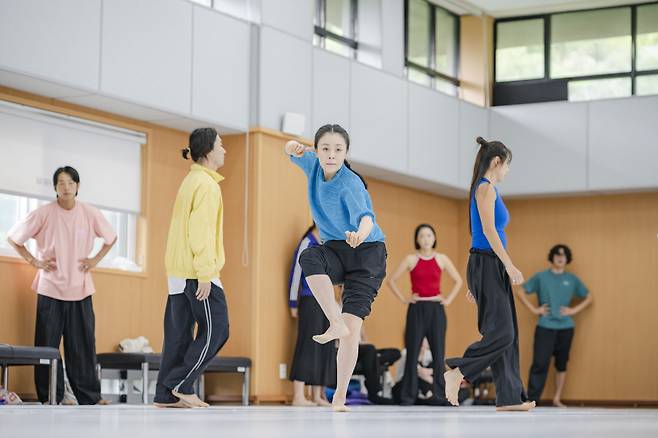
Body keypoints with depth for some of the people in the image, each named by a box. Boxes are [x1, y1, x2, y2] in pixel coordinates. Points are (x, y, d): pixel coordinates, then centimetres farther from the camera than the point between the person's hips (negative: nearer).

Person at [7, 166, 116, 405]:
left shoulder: (90, 213, 0)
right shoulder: (44, 214, -5)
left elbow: (111, 238, 18)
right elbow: (13, 237, 4)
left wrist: (95, 260, 7)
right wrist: (34, 261, -1)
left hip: (80, 288, 1)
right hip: (50, 287, -1)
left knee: (83, 344, 1)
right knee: (48, 344, -1)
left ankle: (89, 396, 8)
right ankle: (49, 397, 6)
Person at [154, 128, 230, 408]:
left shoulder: (191, 180, 20)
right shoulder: (205, 184, -10)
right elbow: (201, 231, -18)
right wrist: (205, 274, -20)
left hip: (178, 272, 10)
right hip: (197, 272, -10)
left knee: (179, 332, 8)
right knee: (216, 329, -6)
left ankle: (167, 395, 7)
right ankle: (180, 384, -6)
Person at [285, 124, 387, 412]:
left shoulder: (350, 184, -25)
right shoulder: (314, 165, -6)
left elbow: (365, 217, -41)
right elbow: (291, 150, 11)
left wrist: (360, 235, -67)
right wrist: (294, 148, -16)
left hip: (368, 252, -5)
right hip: (335, 251, 5)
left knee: (353, 323, -16)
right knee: (309, 257, -33)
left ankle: (339, 397, -9)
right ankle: (336, 324, -27)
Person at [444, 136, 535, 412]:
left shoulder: (487, 190, 20)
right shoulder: (486, 188, -8)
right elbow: (488, 230, -17)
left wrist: (476, 282, 21)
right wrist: (510, 265, -20)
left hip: (492, 268, 10)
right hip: (487, 264, -10)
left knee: (507, 333, 6)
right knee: (501, 332, -13)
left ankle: (509, 397, 6)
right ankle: (457, 372, -8)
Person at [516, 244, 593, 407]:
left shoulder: (572, 279, 6)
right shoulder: (541, 277, 1)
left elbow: (588, 297, 14)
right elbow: (520, 292, 4)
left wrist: (574, 310, 0)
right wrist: (534, 309, -5)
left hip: (566, 327, 3)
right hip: (545, 327, -3)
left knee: (561, 364, 9)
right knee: (540, 364, -9)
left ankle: (557, 399, 19)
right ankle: (531, 401, -8)